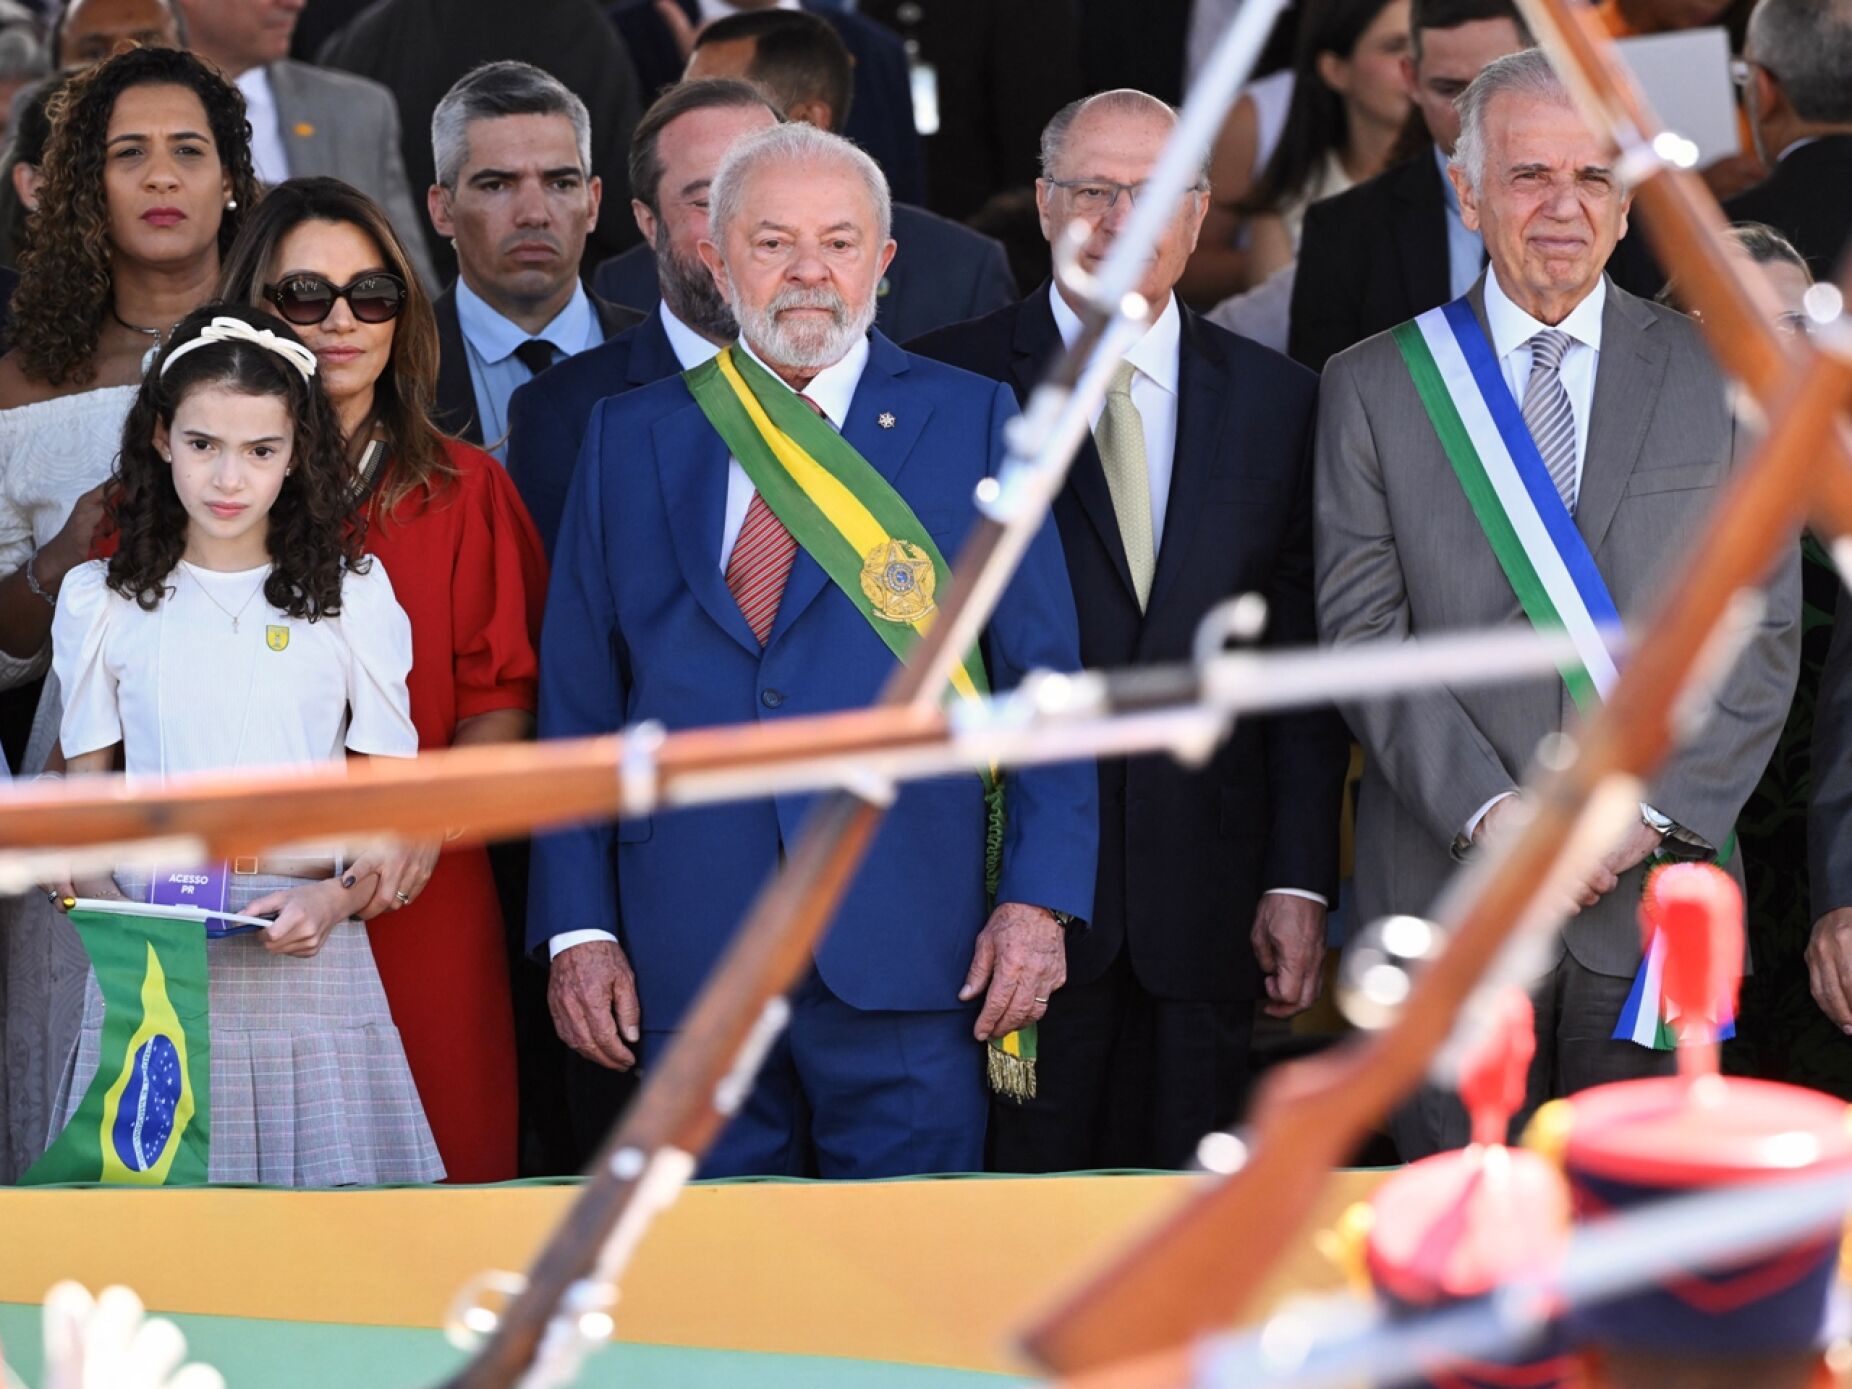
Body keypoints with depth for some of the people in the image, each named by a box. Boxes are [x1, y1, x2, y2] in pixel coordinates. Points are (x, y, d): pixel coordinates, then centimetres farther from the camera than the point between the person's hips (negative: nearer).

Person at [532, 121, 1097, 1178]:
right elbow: (579, 699, 9)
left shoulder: (972, 423, 6)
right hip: (686, 960, 2)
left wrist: (1042, 895, -6)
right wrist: (578, 926, 2)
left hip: (909, 962, -1)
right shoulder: (631, 436, 11)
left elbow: (1045, 677, 3)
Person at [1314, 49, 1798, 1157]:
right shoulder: (1374, 388, 5)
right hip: (1447, 895, 0)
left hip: (1658, 889, 1)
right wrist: (1488, 813, -13)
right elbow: (1364, 635, -1)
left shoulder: (1724, 377, 7)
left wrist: (1650, 813, -10)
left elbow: (1765, 632, 2)